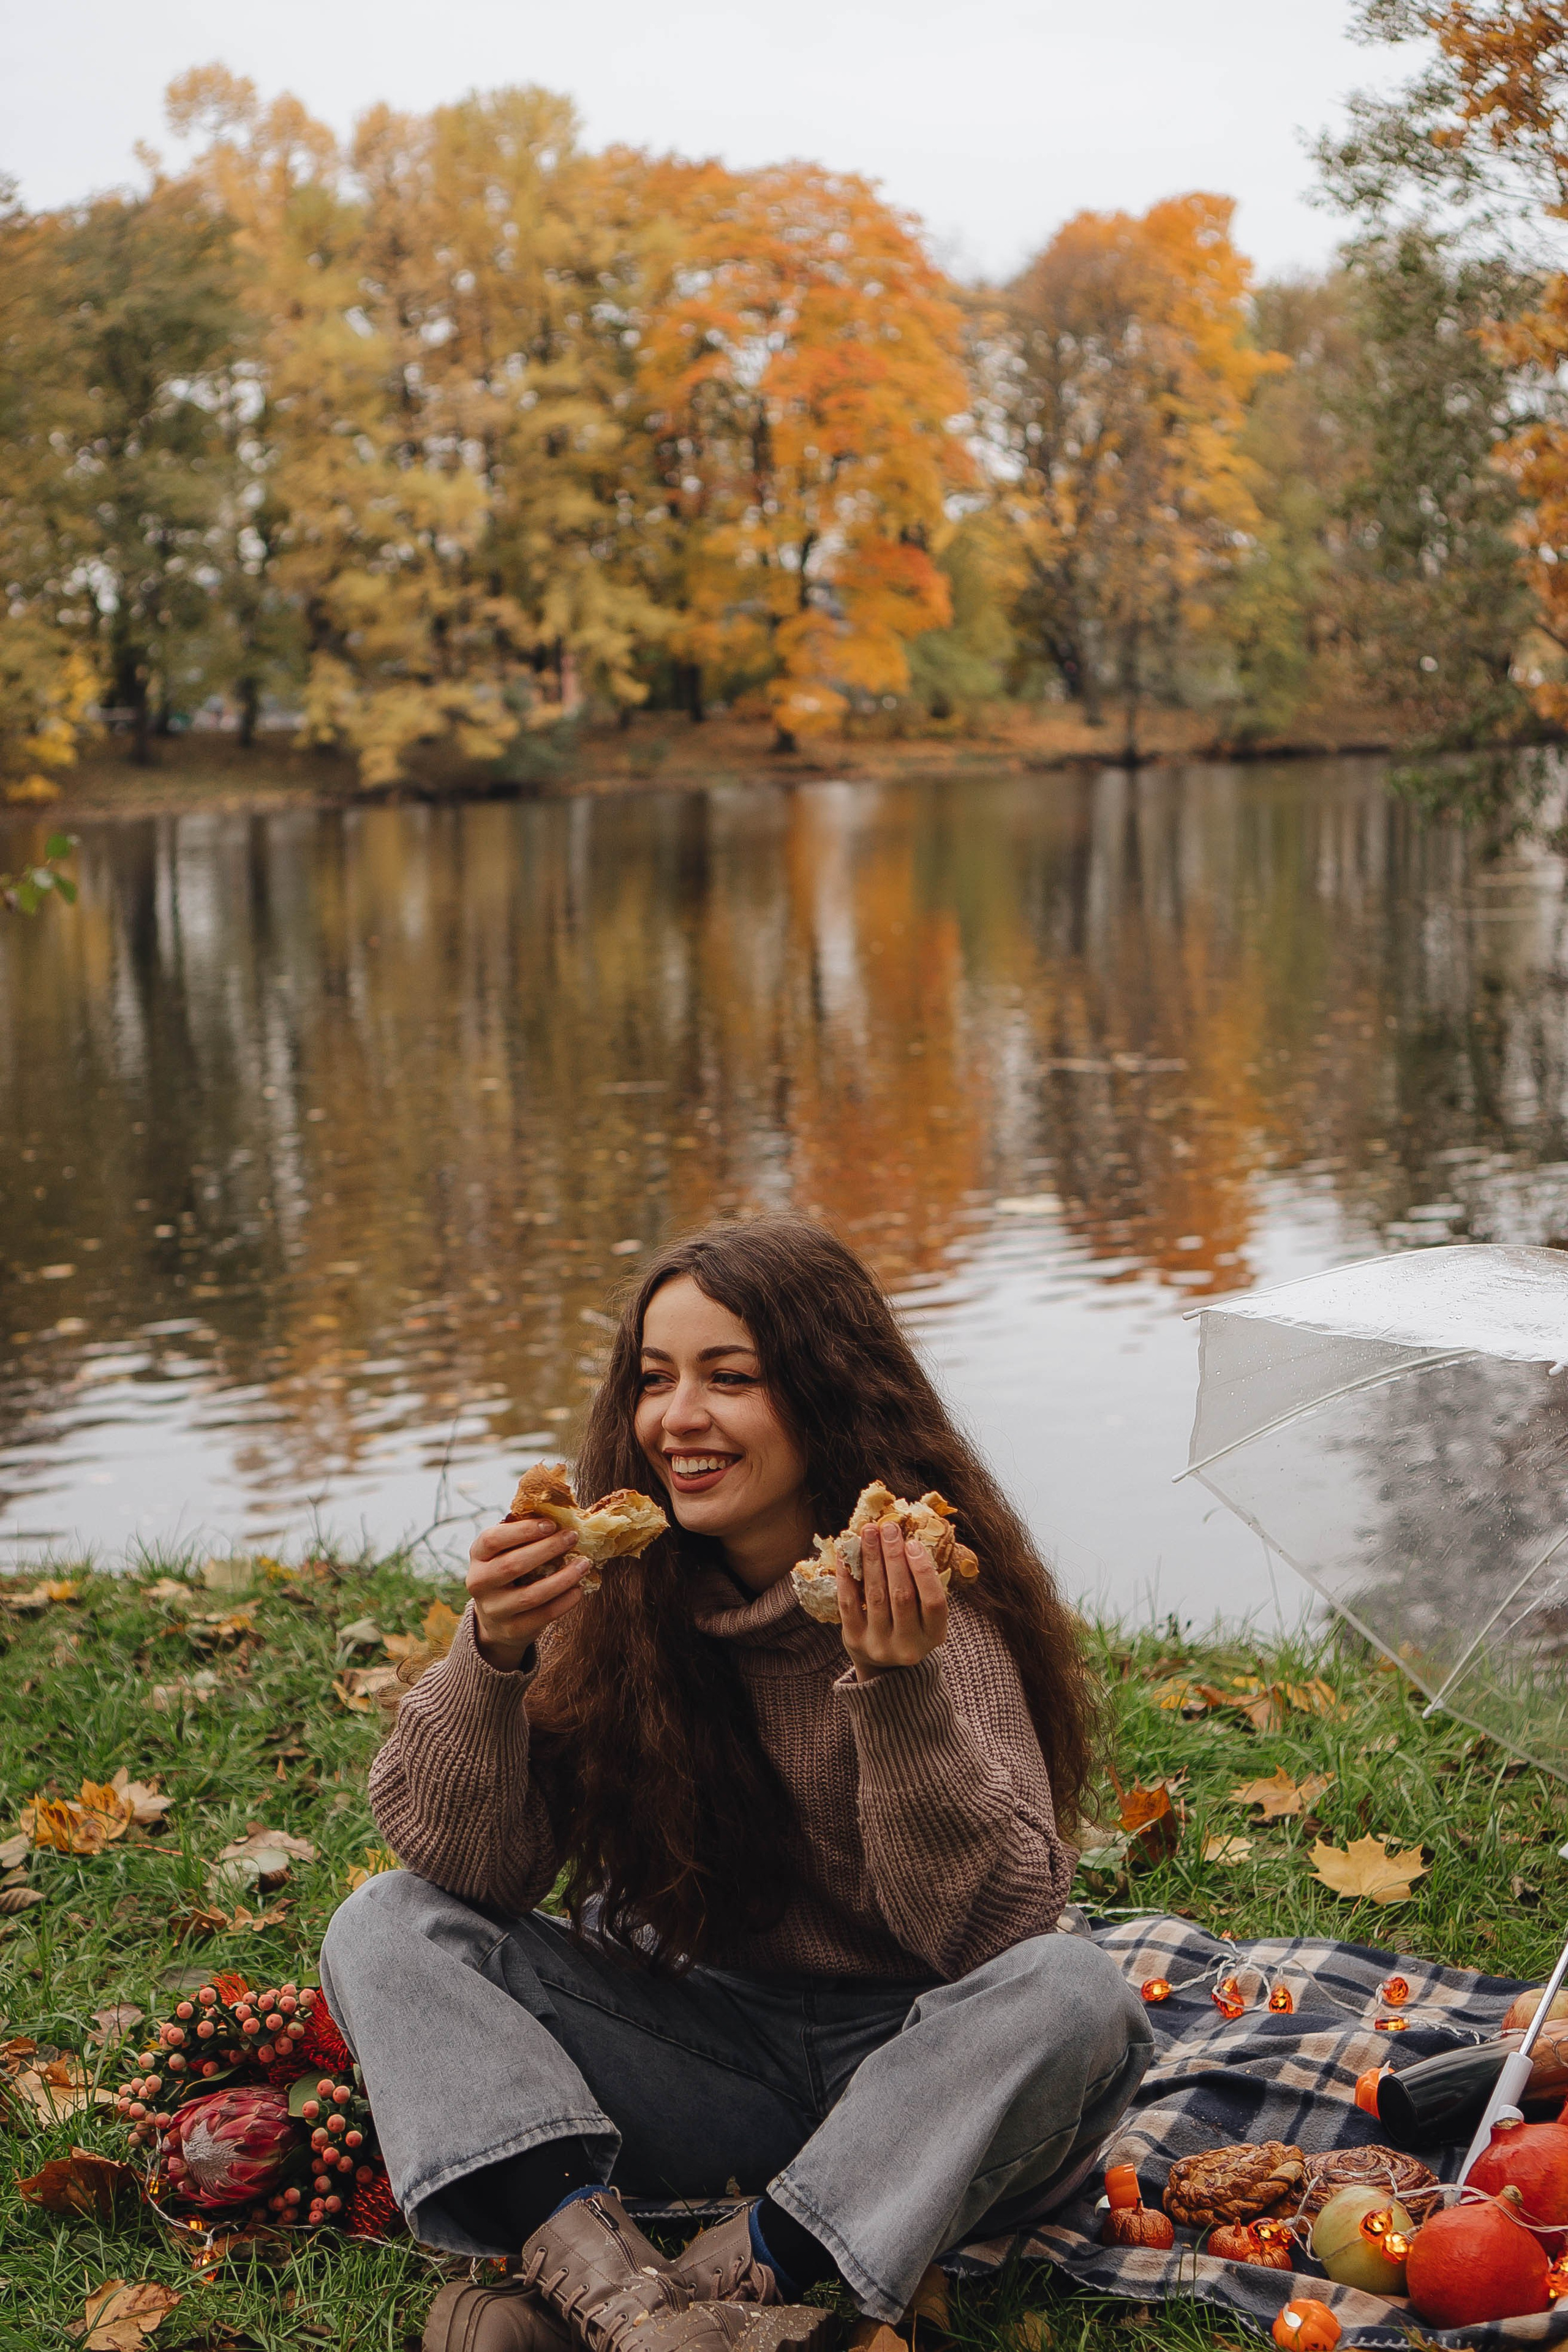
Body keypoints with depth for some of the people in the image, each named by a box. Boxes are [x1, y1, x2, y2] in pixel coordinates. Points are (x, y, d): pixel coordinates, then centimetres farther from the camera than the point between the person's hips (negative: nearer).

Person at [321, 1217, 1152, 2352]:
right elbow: (467, 1870, -9)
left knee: (1071, 1991, -32)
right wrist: (491, 1655, -26)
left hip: (903, 2056, -3)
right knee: (385, 1929, -13)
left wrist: (899, 1686, -36)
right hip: (691, 2046, 3)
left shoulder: (934, 1598, -15)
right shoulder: (613, 1591, -4)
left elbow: (989, 1930, -22)